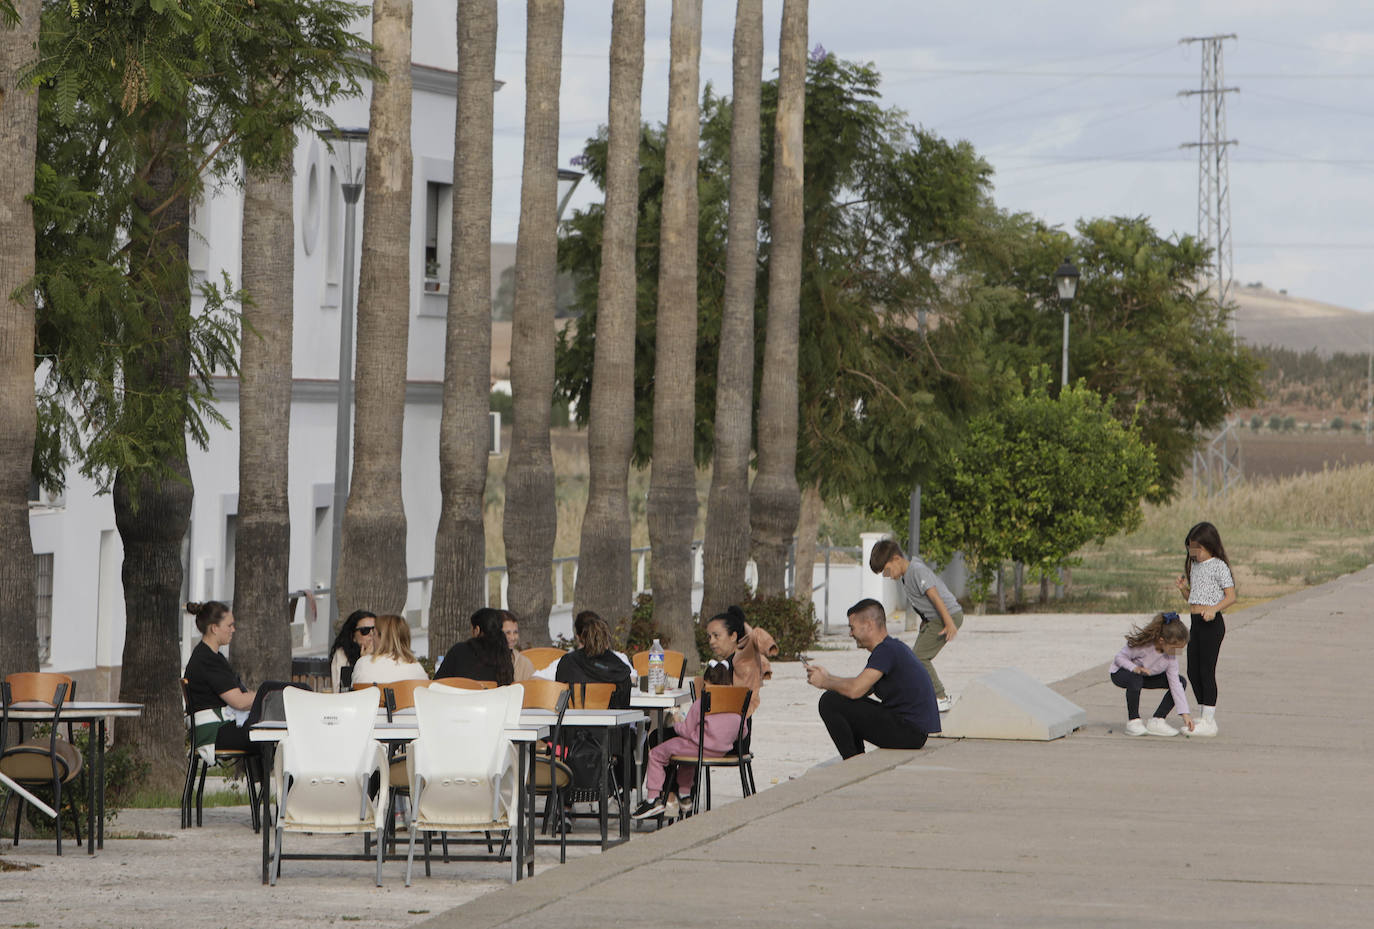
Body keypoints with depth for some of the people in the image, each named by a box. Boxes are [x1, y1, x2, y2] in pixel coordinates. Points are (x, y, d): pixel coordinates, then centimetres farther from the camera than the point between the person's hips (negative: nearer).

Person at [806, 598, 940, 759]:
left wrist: (824, 682, -6)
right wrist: (828, 676, 19)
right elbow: (863, 686, 25)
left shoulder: (887, 651, -16)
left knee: (830, 702, -11)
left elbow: (855, 690, -24)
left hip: (908, 732, -11)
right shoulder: (893, 647, 16)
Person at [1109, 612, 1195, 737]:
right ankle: (1133, 721, -24)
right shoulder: (1142, 644, -34)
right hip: (1121, 674, -6)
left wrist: (1185, 713, -19)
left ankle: (1156, 721, -9)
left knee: (1181, 682, -11)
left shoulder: (1172, 653, -18)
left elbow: (1174, 682, -15)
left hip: (1147, 676, 6)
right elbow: (1120, 657, -21)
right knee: (1135, 678, -43)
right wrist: (1135, 668, -42)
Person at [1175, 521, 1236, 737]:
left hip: (1211, 622, -9)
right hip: (1196, 622, 9)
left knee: (1206, 670, -8)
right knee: (1193, 671, 11)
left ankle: (1209, 721, -5)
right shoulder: (1194, 566, 16)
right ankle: (1205, 717, 22)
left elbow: (1231, 596, -13)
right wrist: (1183, 587, 3)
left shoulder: (1219, 566, -8)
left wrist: (1213, 609, -28)